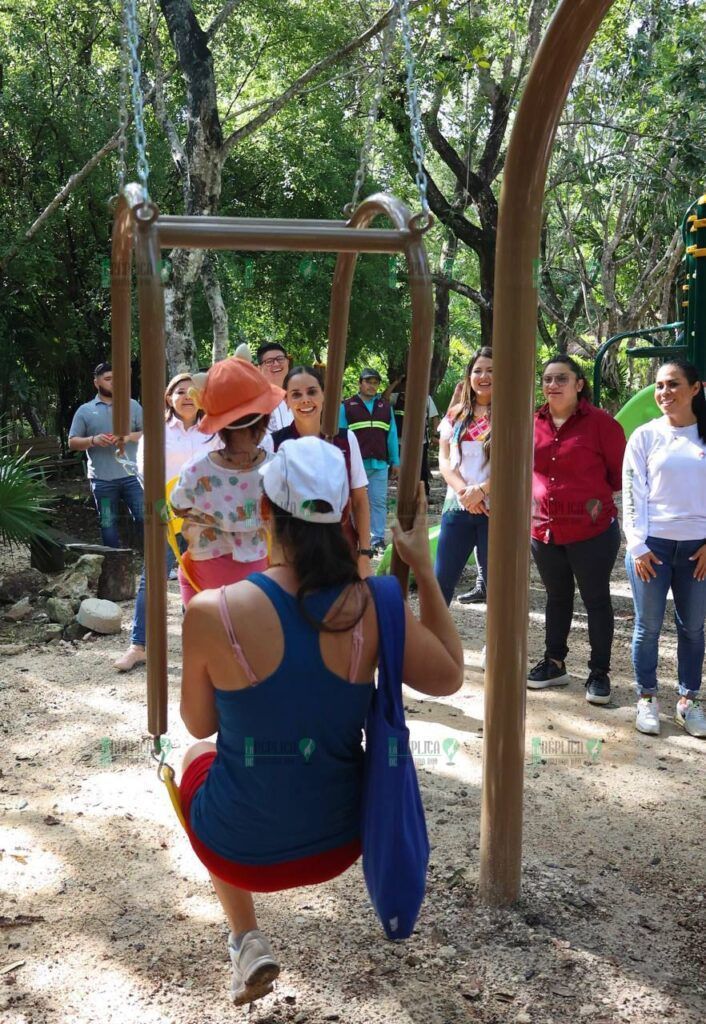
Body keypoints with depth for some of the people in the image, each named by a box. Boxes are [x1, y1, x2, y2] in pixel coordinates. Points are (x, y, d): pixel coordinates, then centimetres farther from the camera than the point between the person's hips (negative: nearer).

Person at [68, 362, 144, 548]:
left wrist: (129, 437, -14)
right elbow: (72, 442, 5)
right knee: (108, 525, 10)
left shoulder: (133, 405, 7)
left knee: (144, 517, -4)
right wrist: (93, 440, -14)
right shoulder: (85, 410, 7)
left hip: (132, 475, -1)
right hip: (102, 479, 1)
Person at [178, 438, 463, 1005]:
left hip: (239, 852, -2)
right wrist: (424, 568, 2)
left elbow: (199, 724, -5)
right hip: (339, 846, 2)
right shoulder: (373, 608, -18)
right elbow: (450, 676, 0)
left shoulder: (212, 612, -23)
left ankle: (247, 940, 26)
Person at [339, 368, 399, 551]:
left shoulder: (386, 406, 13)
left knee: (379, 502, 1)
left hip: (380, 464, 3)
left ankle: (377, 538, 6)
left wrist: (395, 462, 9)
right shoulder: (347, 406, 3)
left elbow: (392, 435, 12)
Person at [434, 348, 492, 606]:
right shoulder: (455, 415, 11)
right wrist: (464, 491, -9)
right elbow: (444, 460, 7)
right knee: (441, 579, 4)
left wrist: (481, 490, -16)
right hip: (457, 506, 4)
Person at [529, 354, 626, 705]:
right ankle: (554, 663, 33)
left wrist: (598, 501, 4)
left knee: (596, 600, 7)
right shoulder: (533, 424, 1)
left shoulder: (600, 422, -11)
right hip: (544, 530, 5)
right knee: (557, 598, 19)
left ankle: (599, 673, 18)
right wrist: (535, 500, 8)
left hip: (592, 531, -5)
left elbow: (620, 473, -3)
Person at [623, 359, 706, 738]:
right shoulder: (645, 435, 1)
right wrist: (637, 545, -8)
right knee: (648, 626, 4)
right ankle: (647, 699, 15)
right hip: (652, 543, -1)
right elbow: (632, 491, -2)